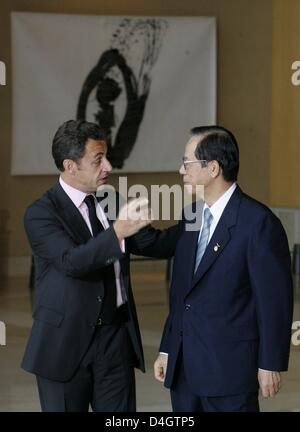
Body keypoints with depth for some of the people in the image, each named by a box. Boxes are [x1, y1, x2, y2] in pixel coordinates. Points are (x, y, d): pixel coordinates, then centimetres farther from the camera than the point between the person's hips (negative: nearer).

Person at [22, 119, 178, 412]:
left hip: (116, 337, 5)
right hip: (66, 342, -5)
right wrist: (118, 229, -41)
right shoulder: (41, 213, -11)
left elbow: (155, 244, 9)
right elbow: (72, 261, -26)